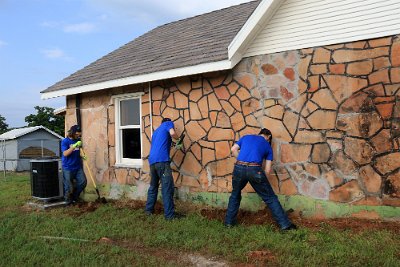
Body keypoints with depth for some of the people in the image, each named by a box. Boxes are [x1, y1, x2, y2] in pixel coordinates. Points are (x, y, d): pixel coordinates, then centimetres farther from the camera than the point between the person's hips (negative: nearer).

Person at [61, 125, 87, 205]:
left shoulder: (78, 140, 7)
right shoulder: (65, 141, -9)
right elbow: (65, 153, -20)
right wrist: (74, 146, -26)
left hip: (78, 167, 5)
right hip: (68, 168, -5)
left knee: (83, 182, 0)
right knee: (68, 186, 1)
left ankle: (75, 196, 22)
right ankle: (68, 201, 21)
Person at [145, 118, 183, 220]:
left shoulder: (156, 131, 32)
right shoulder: (168, 123, 12)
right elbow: (172, 133, -8)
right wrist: (178, 137, 11)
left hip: (152, 160, 8)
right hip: (162, 160, -8)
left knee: (153, 186, 20)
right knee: (167, 187, -7)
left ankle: (149, 209, 27)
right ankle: (169, 214, -8)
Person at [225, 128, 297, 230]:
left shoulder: (246, 137, 24)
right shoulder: (267, 146, 20)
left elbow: (233, 149, 12)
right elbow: (267, 170, 14)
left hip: (239, 168, 2)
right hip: (255, 170, -2)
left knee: (235, 195, 27)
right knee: (270, 198, 12)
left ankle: (229, 221, 29)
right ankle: (285, 224, 14)